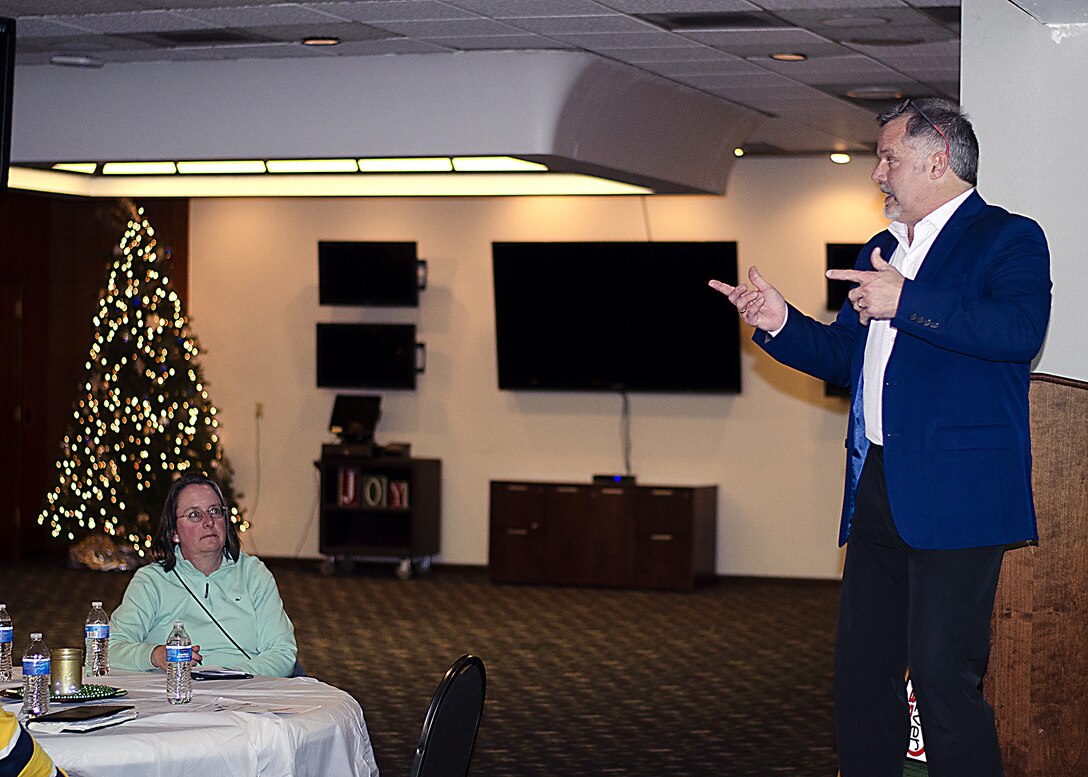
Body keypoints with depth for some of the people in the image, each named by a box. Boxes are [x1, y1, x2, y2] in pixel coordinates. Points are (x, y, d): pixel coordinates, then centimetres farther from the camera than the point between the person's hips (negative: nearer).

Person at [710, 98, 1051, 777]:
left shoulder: (1008, 238, -2)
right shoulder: (881, 251, 23)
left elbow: (1020, 330, -21)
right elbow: (843, 358, 26)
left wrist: (906, 302, -21)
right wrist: (780, 324, 8)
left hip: (956, 494, -8)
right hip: (877, 490, 8)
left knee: (943, 676, -10)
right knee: (862, 669, 11)